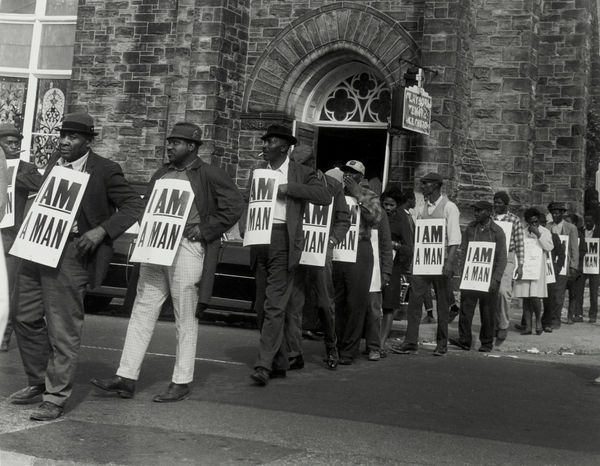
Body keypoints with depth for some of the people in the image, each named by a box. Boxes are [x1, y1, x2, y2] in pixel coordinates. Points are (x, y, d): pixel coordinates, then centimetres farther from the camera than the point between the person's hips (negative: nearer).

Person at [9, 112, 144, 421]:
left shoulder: (104, 170, -8)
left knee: (63, 330, -1)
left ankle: (56, 398, 11)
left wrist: (101, 230, -18)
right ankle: (38, 383, 32)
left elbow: (133, 206, -7)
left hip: (70, 255, -7)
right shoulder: (54, 162, 12)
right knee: (26, 319, 15)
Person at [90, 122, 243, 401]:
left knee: (185, 319, 2)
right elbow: (146, 206, 26)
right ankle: (126, 378, 11)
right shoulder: (161, 174, 16)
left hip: (186, 248, -7)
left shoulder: (210, 176, -4)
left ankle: (182, 383, 12)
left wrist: (204, 231, -12)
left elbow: (234, 206, -9)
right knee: (142, 312, 6)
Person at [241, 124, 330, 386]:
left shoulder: (300, 173, 2)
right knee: (262, 306, 8)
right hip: (260, 239, 6)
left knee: (275, 305, -12)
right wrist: (245, 227, 0)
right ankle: (279, 363, 19)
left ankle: (264, 365, -12)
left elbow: (325, 197, -11)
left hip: (284, 240, -6)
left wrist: (288, 188, -14)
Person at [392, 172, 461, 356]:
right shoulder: (423, 208, 12)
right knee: (414, 300, -2)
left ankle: (442, 344, 16)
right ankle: (410, 343, 0)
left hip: (441, 261, -5)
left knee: (442, 303, 5)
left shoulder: (449, 207, -6)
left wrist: (449, 263, -19)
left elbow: (454, 239, -11)